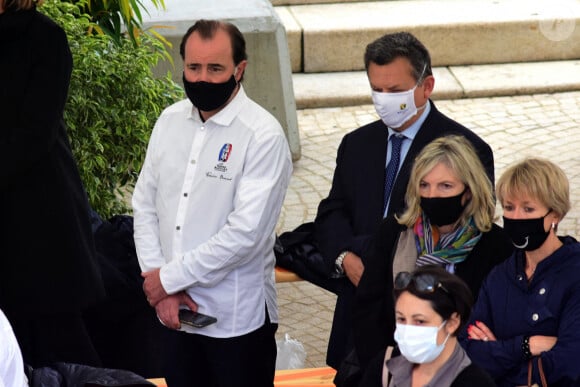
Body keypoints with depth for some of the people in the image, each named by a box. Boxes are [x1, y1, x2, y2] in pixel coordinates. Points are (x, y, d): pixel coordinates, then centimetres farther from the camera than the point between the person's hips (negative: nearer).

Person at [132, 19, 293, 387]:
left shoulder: (263, 136, -14)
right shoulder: (170, 121, 5)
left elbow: (245, 232, -20)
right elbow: (145, 205, 7)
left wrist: (169, 277, -13)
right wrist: (161, 286, -5)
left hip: (237, 319, -5)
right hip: (176, 314, 5)